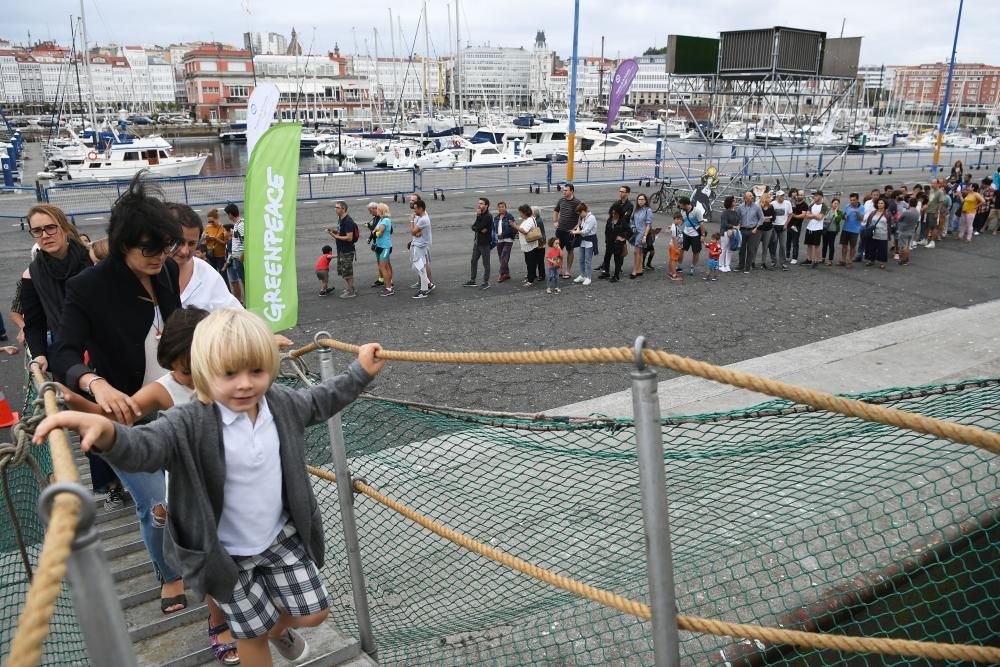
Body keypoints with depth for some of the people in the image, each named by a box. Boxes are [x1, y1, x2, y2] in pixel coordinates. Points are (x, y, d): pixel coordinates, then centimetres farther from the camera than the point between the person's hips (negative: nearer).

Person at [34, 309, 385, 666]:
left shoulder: (282, 403, -11)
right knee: (252, 633, 14)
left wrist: (360, 372, 11)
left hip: (282, 537, 4)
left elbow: (319, 401, 8)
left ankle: (279, 628, 51)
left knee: (314, 612, 16)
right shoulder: (190, 423, -27)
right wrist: (105, 431, -64)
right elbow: (143, 447, -43)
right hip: (228, 554, -4)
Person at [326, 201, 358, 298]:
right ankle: (349, 288, 29)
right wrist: (333, 230, 4)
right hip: (341, 250, 10)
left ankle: (351, 291, 9)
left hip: (347, 251, -10)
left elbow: (349, 237, -23)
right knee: (342, 271, 17)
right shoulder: (340, 219, 10)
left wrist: (336, 236, -20)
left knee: (347, 272, -1)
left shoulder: (348, 221, -20)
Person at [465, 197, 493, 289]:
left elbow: (478, 227, -22)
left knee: (486, 263, 1)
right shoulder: (479, 215, 9)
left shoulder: (488, 216, -15)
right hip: (477, 241, 8)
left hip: (485, 243, -8)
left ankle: (486, 283, 9)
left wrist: (478, 216, -14)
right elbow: (473, 227, 2)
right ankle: (472, 281, 25)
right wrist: (480, 229, -17)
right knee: (474, 261, 14)